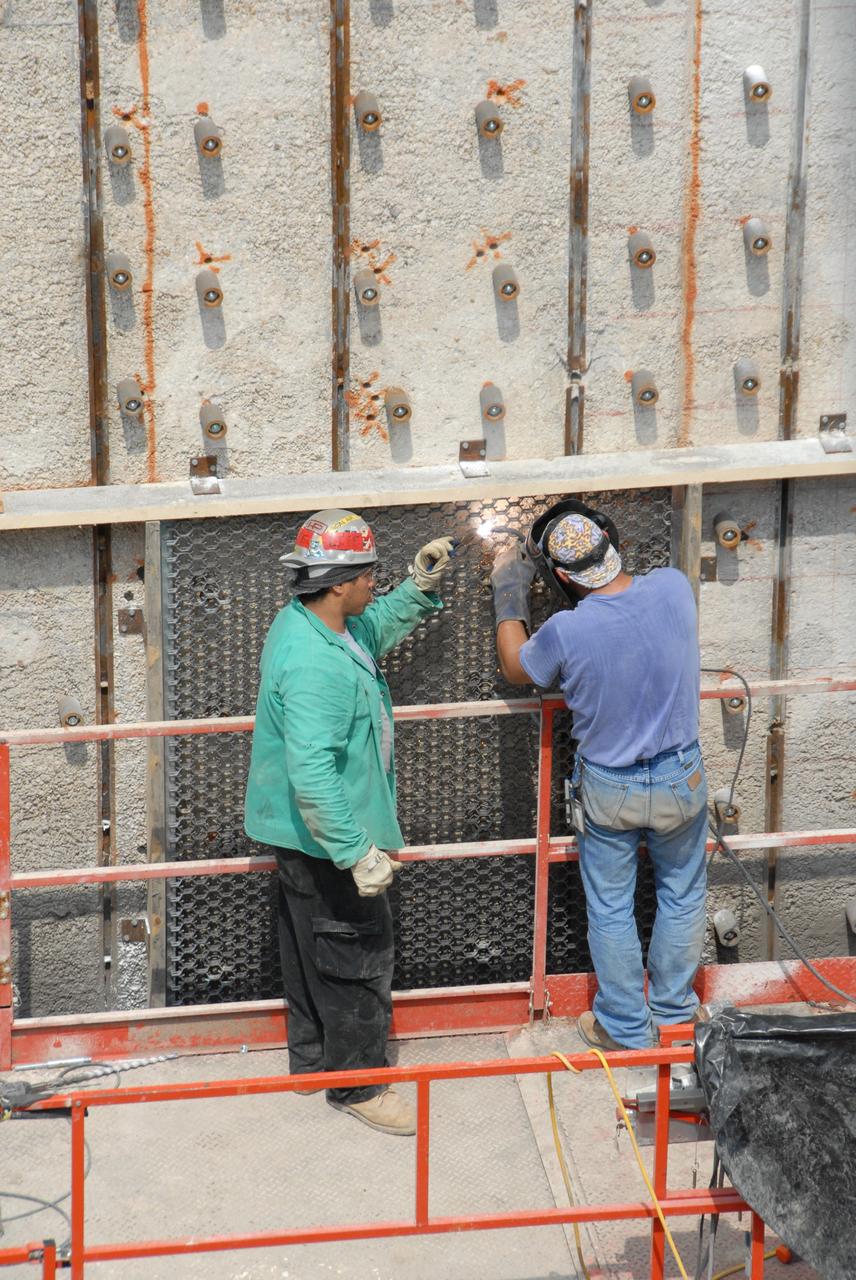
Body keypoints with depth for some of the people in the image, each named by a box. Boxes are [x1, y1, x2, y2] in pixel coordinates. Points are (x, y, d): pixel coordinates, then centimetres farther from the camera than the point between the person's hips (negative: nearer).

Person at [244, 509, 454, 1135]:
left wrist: (421, 586, 12)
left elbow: (374, 629, 24)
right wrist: (357, 852, -34)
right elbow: (312, 771, -36)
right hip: (326, 836, -11)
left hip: (305, 835, 11)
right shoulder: (314, 664, -32)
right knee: (358, 958, 4)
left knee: (312, 952, 23)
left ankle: (312, 1060, 40)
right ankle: (357, 1083, 19)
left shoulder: (309, 623, 1)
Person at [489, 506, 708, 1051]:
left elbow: (516, 669, -1)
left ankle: (626, 1027, 30)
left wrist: (509, 593, 7)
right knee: (682, 895, 24)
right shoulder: (674, 587, -18)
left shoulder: (565, 633, -25)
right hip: (681, 779, 3)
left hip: (609, 789, -2)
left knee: (611, 909, 17)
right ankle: (673, 1007, 39)